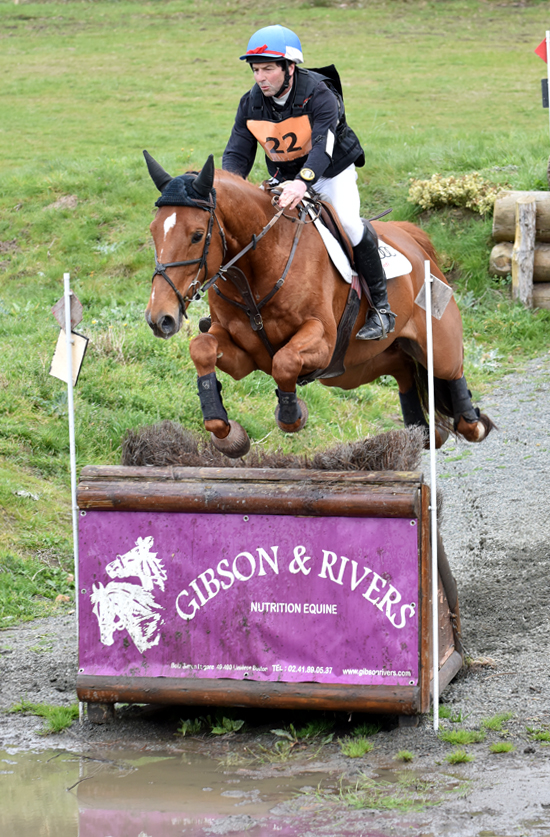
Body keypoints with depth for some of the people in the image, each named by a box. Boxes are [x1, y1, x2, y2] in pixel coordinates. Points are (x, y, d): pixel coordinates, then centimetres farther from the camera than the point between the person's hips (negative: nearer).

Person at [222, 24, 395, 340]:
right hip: (286, 179, 6)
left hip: (331, 172, -6)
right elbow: (237, 154, -9)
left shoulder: (319, 94, -26)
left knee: (348, 223, -26)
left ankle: (381, 307, -13)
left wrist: (302, 182, -59)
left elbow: (323, 145, -40)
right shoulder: (251, 104, -9)